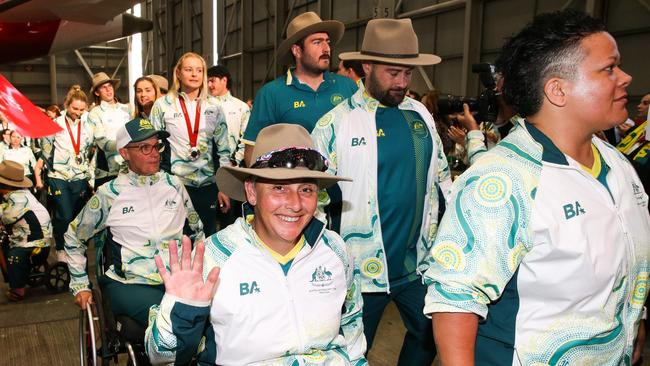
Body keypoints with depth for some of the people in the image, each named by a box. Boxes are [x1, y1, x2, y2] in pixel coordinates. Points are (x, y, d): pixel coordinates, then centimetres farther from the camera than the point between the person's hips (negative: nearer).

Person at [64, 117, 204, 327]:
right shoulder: (110, 194, 2)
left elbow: (197, 230, 24)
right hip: (129, 285, -3)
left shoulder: (173, 184, 10)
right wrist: (80, 285, 13)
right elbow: (74, 237, 17)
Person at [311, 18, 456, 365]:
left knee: (430, 338, 21)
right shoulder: (336, 123, -11)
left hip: (419, 263, 5)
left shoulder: (421, 114, 5)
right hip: (362, 268, -4)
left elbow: (442, 179, 13)